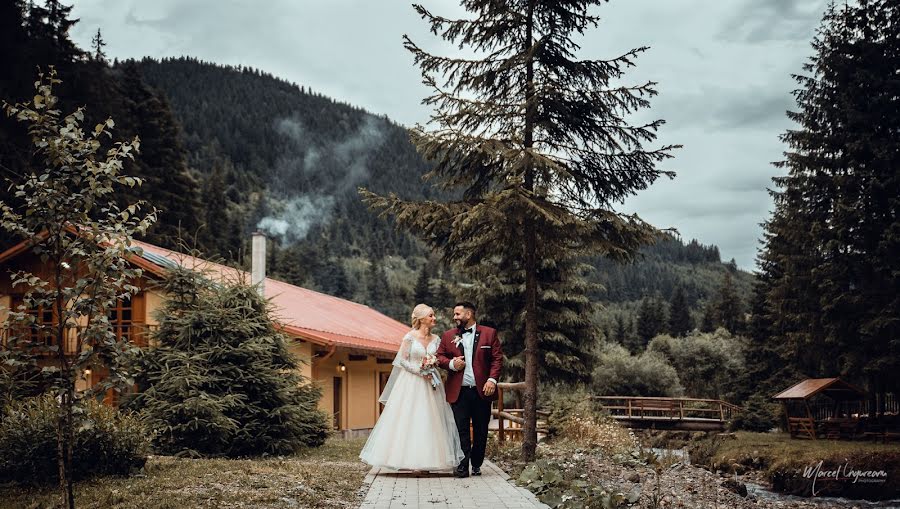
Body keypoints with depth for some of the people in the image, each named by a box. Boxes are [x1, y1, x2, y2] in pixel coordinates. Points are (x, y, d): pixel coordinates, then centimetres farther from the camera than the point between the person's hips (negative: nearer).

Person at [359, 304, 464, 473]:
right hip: (411, 382, -4)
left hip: (429, 383, 4)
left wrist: (434, 365, -6)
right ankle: (408, 459, 1)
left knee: (428, 421, 1)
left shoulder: (436, 339, 8)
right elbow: (402, 360, -6)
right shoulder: (410, 337, -5)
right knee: (409, 419, -4)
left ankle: (425, 461, 4)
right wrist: (419, 370, -15)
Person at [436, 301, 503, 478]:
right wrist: (451, 363, -9)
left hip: (482, 390, -1)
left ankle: (476, 464, 20)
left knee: (481, 430, 7)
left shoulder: (489, 333, 4)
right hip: (459, 391, 1)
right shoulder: (448, 336, 10)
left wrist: (492, 379, -11)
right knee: (461, 430, -2)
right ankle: (463, 466, 2)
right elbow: (439, 357, 12)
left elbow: (497, 358, 1)